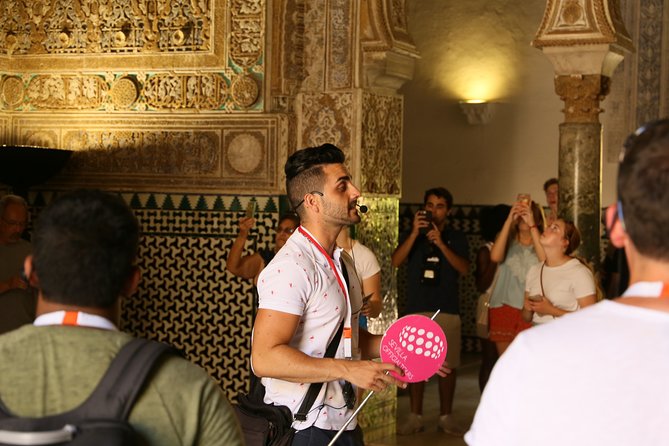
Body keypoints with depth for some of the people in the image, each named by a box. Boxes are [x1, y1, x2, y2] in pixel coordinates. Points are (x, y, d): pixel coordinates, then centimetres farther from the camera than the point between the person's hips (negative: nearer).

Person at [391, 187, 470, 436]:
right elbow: (395, 262, -6)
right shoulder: (412, 235, 10)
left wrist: (440, 243, -18)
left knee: (448, 366, -1)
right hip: (416, 309, 1)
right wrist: (414, 233, -16)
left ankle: (446, 418, 9)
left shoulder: (456, 238, 8)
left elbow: (464, 268, -8)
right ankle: (415, 418, 6)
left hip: (447, 310, 0)